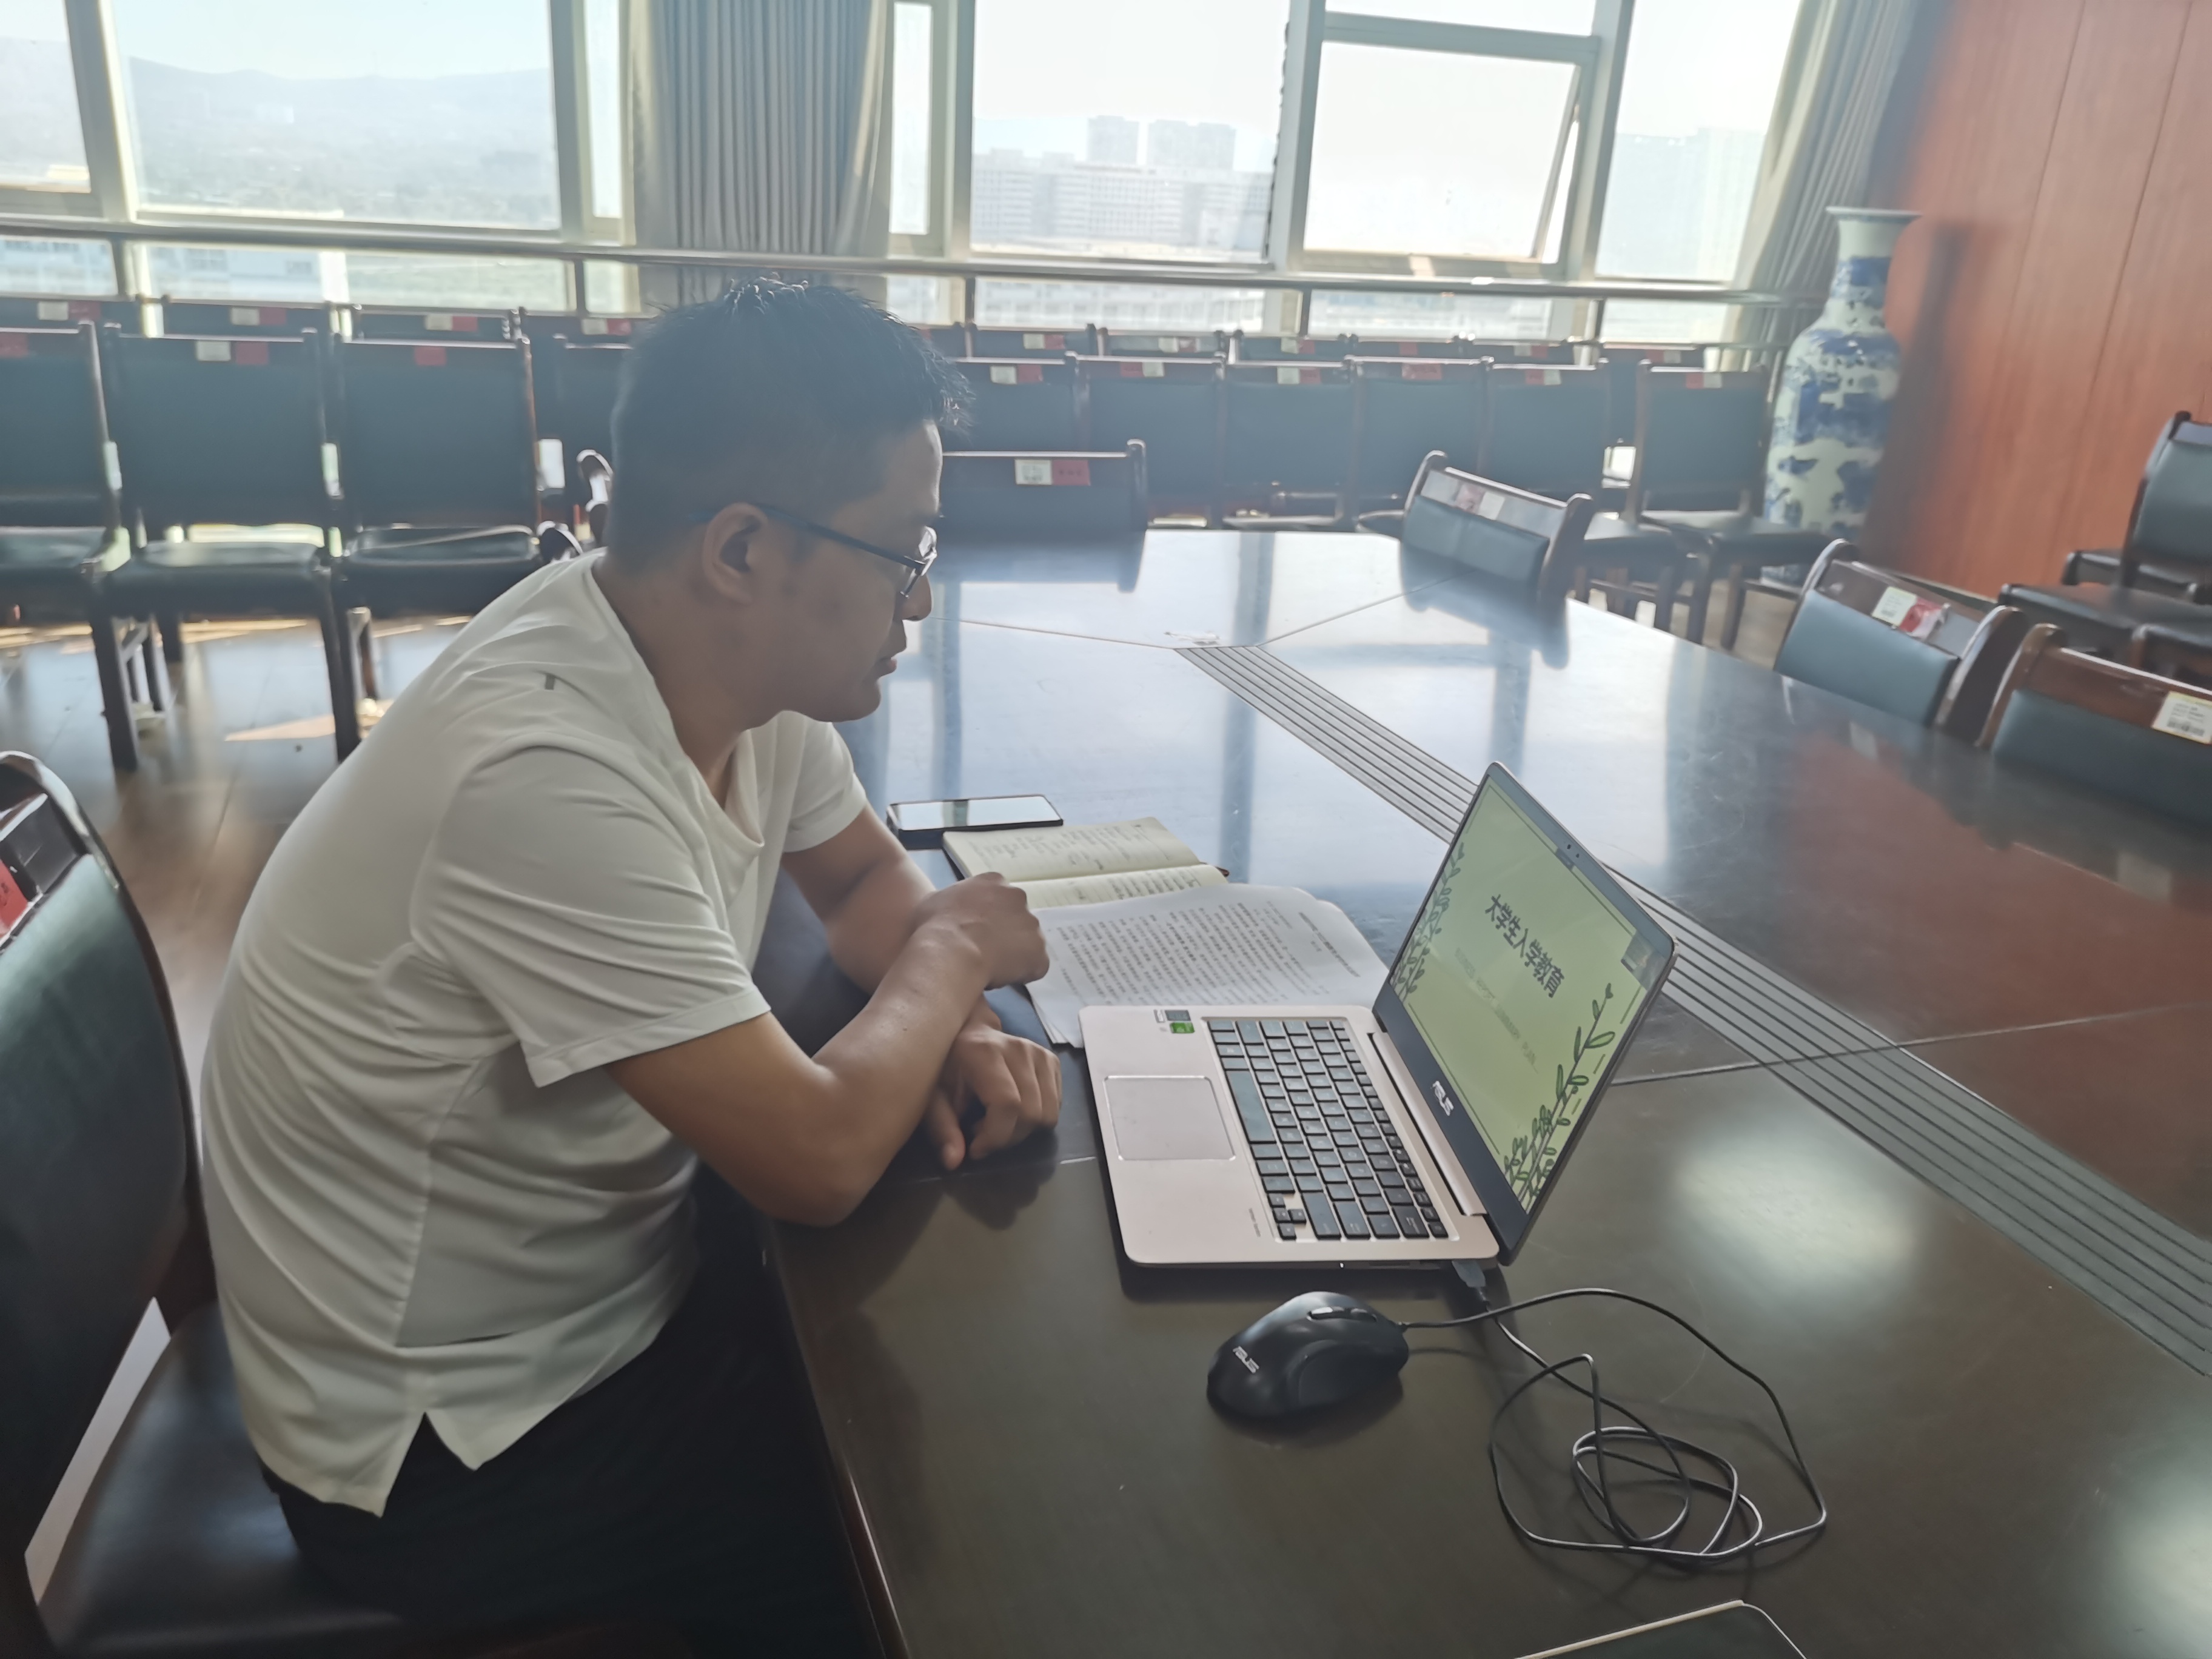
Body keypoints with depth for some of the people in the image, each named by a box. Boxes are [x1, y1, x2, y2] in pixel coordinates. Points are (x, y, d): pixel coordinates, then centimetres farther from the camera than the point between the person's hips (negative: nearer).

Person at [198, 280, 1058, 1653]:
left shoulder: (747, 663, -9)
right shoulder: (548, 773, -35)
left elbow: (864, 875, 8)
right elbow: (818, 1162, -31)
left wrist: (947, 1033, -12)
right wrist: (951, 957, -13)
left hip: (616, 1294, 7)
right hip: (457, 1447, -7)